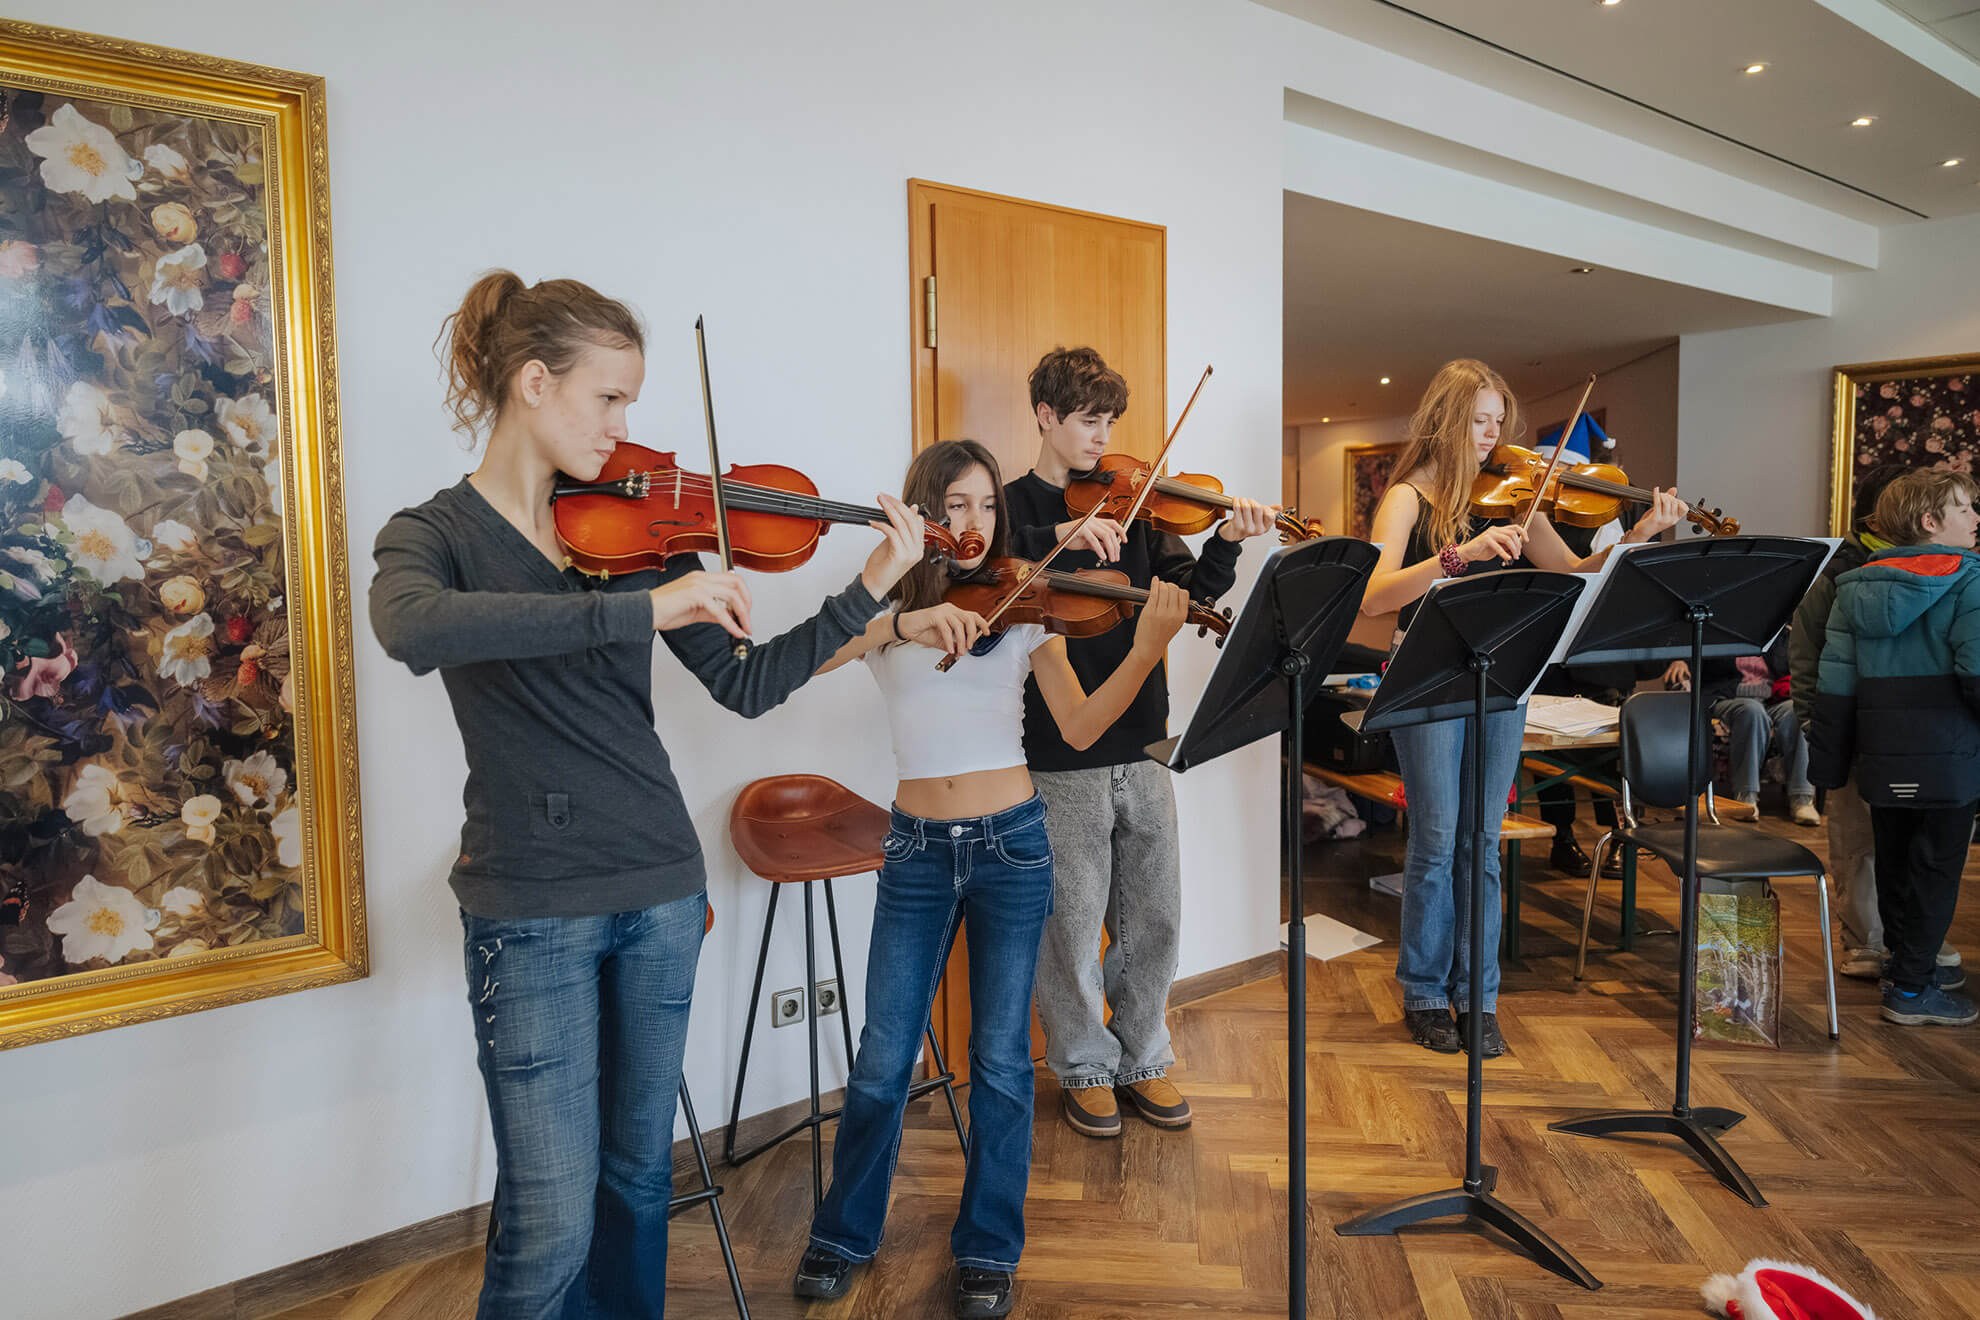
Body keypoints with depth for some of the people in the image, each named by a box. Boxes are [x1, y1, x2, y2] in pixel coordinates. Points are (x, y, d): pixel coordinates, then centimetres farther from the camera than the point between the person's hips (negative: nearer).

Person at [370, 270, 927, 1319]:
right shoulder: (433, 534, -5)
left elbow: (744, 685, 1)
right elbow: (413, 630, -31)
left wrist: (869, 591, -7)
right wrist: (643, 608, -36)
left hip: (661, 887, 4)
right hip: (532, 911, -4)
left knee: (638, 1171, 19)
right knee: (551, 1224, 2)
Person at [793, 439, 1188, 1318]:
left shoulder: (1023, 609, 1)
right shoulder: (885, 610, 1)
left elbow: (1079, 726, -9)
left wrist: (1145, 649, -24)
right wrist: (898, 623, -33)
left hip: (1012, 846, 0)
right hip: (918, 849, 0)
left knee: (1001, 1057, 9)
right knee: (884, 1058, 8)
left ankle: (988, 1248, 30)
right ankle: (845, 1233, 33)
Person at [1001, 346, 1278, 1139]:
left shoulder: (1130, 506, 10)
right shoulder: (1012, 506, -2)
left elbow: (1194, 589, 5)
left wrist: (1227, 543, -13)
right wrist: (1061, 534, -32)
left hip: (1141, 746, 4)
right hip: (1061, 757, -4)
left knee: (1154, 918, 13)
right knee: (1073, 923, 7)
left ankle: (1142, 1059, 33)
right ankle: (1084, 1069, 29)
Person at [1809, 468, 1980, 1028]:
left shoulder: (1857, 585, 6)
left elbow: (1834, 679, 5)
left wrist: (1830, 759, 9)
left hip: (1881, 753, 5)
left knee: (1894, 862, 18)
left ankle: (1908, 964, 33)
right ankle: (1911, 989, 10)